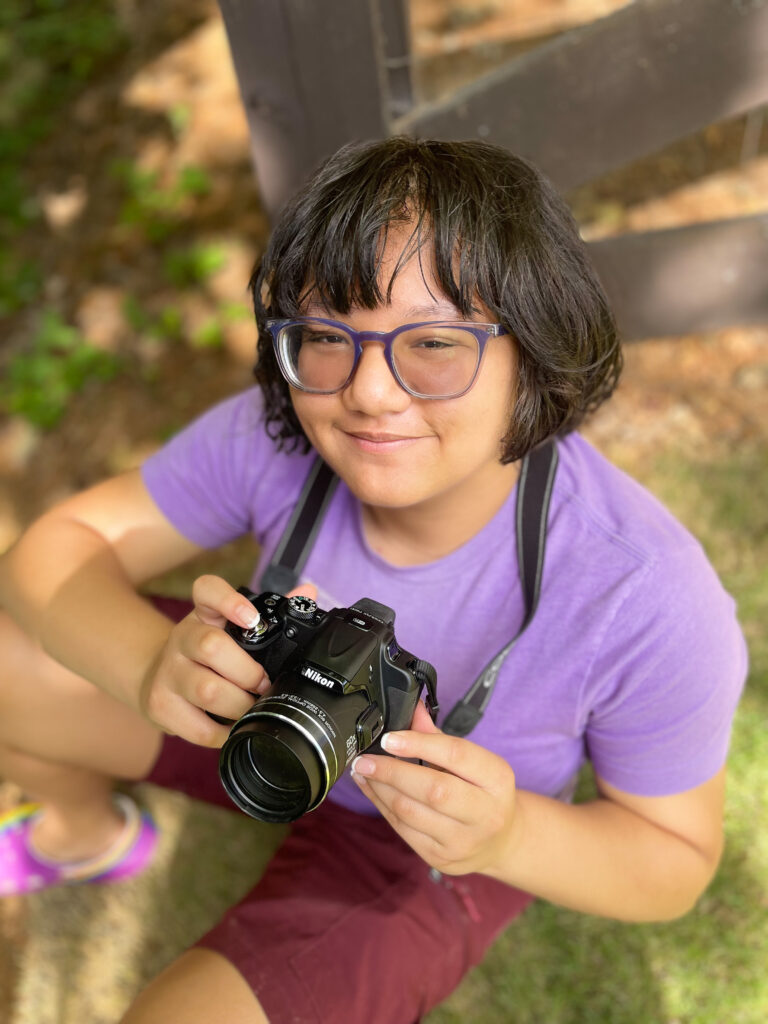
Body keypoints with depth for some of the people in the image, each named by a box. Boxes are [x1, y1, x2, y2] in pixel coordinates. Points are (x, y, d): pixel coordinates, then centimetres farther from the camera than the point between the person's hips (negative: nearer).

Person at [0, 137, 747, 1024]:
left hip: (432, 854, -2)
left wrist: (508, 836, -39)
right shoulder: (278, 437, -27)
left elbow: (676, 865, -17)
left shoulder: (646, 600, -34)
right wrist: (152, 663, -40)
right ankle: (89, 833, 29)